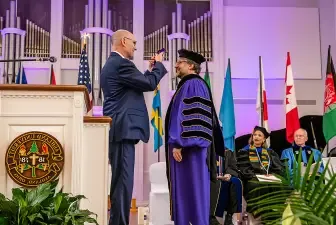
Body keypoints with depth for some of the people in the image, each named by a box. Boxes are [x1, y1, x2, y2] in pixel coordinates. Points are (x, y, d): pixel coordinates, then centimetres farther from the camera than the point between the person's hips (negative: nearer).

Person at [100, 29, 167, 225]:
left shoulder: (111, 64, 21)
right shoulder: (121, 64, -11)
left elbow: (139, 84, 25)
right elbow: (149, 84, -11)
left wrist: (151, 69, 22)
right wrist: (158, 64, 5)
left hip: (117, 128, 11)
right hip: (123, 128, -11)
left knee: (119, 180, 14)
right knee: (123, 180, -9)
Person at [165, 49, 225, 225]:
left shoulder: (193, 84, -11)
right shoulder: (188, 85, 21)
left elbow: (190, 117, -21)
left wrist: (178, 144, -23)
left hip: (188, 146, -10)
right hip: (187, 145, 10)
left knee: (190, 190, -6)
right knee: (185, 191, 11)